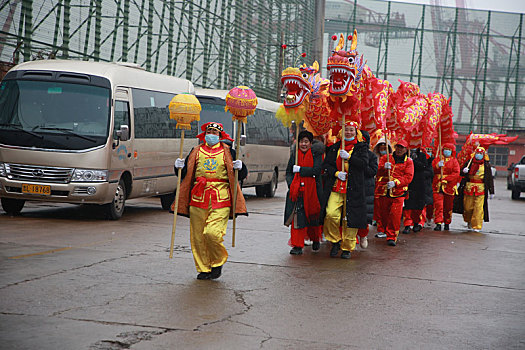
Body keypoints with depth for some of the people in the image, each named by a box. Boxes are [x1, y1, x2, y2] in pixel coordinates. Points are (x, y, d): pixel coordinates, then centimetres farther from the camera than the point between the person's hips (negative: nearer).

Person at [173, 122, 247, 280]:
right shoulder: (196, 152, 15)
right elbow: (185, 174, 18)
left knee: (212, 233, -16)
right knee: (198, 236, 3)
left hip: (221, 200, -3)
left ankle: (218, 261, 10)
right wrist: (180, 167, -3)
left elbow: (242, 175, 11)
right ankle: (203, 269, 17)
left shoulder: (228, 152, 9)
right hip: (198, 198, 3)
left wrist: (240, 167, -10)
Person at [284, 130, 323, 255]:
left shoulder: (316, 154, 0)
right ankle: (297, 246, -7)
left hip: (312, 190, -2)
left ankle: (315, 240, 36)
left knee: (313, 216, 10)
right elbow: (288, 172, 11)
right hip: (297, 190, 2)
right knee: (297, 217, -8)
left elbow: (316, 171, -15)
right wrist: (291, 183, -7)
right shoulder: (295, 154, 9)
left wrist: (299, 169, -14)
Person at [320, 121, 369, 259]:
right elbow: (326, 165, 11)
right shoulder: (335, 147, 14)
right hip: (335, 187, 1)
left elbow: (364, 163, -8)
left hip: (353, 189, -1)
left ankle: (347, 247, 11)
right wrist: (336, 173, -6)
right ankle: (335, 241, 6)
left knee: (351, 217, -2)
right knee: (331, 214, -16)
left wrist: (348, 157, -16)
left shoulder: (361, 147, 7)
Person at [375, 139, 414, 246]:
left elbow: (408, 177, -2)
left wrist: (395, 182, -17)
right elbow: (377, 172, 3)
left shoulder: (408, 162, 10)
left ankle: (392, 237, -9)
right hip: (383, 192, 2)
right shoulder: (385, 158, 13)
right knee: (383, 214, 8)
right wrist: (383, 168, -21)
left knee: (395, 215, -14)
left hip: (398, 192, -2)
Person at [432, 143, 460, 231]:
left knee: (448, 206, 6)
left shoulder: (454, 161, 6)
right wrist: (437, 166, -14)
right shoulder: (437, 159, 13)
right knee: (438, 205, -10)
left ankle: (447, 223, 20)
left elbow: (456, 173, -5)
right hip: (438, 186, 1)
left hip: (449, 186, -1)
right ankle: (438, 224, -13)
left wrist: (446, 179, -15)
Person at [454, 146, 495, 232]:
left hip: (481, 189, -2)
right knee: (468, 207, 6)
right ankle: (469, 220, 34)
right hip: (469, 188, 2)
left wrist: (491, 192, 6)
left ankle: (477, 226, -2)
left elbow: (490, 179, 8)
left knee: (478, 208, -8)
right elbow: (462, 174, 11)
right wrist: (463, 171, -14)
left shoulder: (487, 165, 5)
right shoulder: (469, 163, 7)